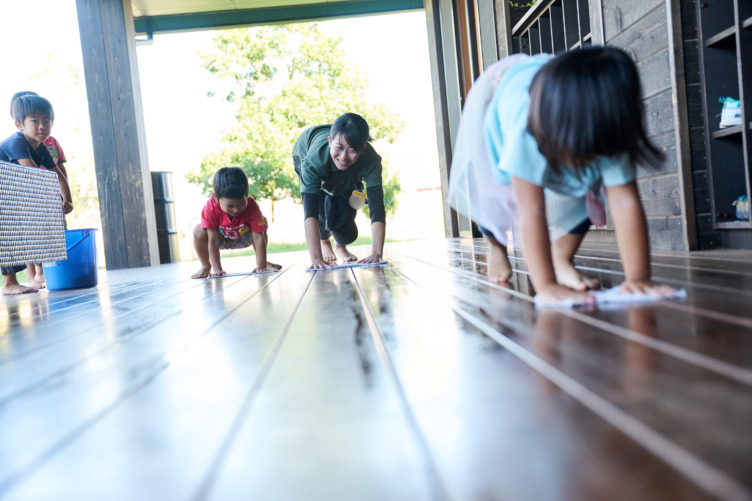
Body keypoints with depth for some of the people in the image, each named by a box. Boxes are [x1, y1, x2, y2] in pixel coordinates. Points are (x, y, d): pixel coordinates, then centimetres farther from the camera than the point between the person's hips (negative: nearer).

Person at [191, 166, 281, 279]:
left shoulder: (252, 206, -33)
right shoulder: (211, 207, -35)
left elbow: (258, 237, -32)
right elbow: (213, 241, -34)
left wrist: (261, 266, -35)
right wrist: (217, 269, -37)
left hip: (243, 239, 1)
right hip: (221, 238, -1)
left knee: (261, 228, -23)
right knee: (199, 231, -27)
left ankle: (265, 262, -3)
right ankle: (206, 267, -7)